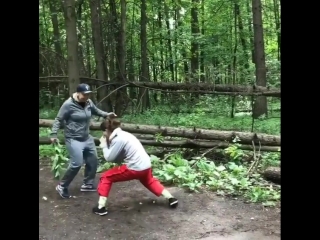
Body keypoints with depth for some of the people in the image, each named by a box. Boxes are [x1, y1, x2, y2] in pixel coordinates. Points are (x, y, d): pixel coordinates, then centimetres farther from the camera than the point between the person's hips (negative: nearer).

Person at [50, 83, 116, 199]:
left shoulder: (88, 102, 0)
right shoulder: (68, 104, -17)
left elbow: (96, 111, 20)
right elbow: (58, 120, -12)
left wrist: (107, 114, 4)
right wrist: (53, 134, -20)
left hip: (87, 138, 8)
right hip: (73, 139, -8)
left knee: (93, 160, 12)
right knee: (77, 163, -15)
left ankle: (87, 184, 30)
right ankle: (62, 186, 5)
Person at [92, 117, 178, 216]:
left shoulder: (118, 139, -14)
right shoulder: (123, 134, 13)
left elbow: (109, 158, -11)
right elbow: (118, 157, 14)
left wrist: (104, 145, 4)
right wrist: (108, 143, 9)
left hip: (135, 168, -9)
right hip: (146, 165, 9)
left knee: (106, 177, 5)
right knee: (149, 181, 38)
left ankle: (101, 207, 3)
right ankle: (171, 198, 37)